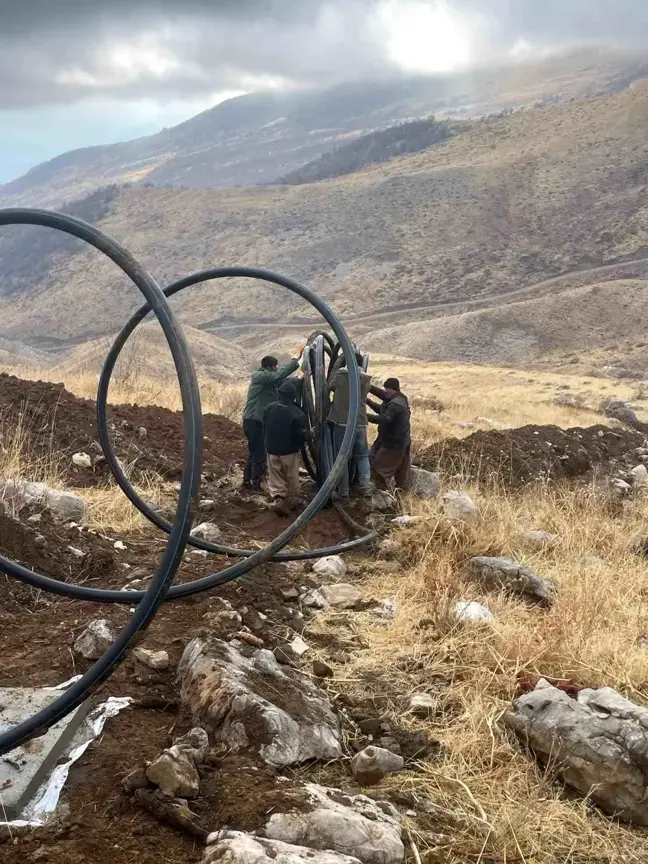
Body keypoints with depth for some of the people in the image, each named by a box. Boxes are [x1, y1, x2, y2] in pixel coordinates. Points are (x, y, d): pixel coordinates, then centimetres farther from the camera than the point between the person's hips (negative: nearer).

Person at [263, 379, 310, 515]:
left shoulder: (269, 408, -5)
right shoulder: (297, 414, -21)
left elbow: (264, 428, 7)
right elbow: (303, 436, -16)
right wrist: (309, 434, 6)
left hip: (272, 450, 3)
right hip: (290, 452, -3)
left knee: (275, 478, 11)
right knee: (292, 479, 15)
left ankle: (278, 499, -8)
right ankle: (292, 502, 25)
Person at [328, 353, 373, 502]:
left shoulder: (340, 375, -5)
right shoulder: (366, 379, 3)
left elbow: (329, 387, 12)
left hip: (342, 423, -3)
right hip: (360, 423, 3)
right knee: (362, 456, 19)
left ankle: (343, 493, 3)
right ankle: (365, 486, 9)